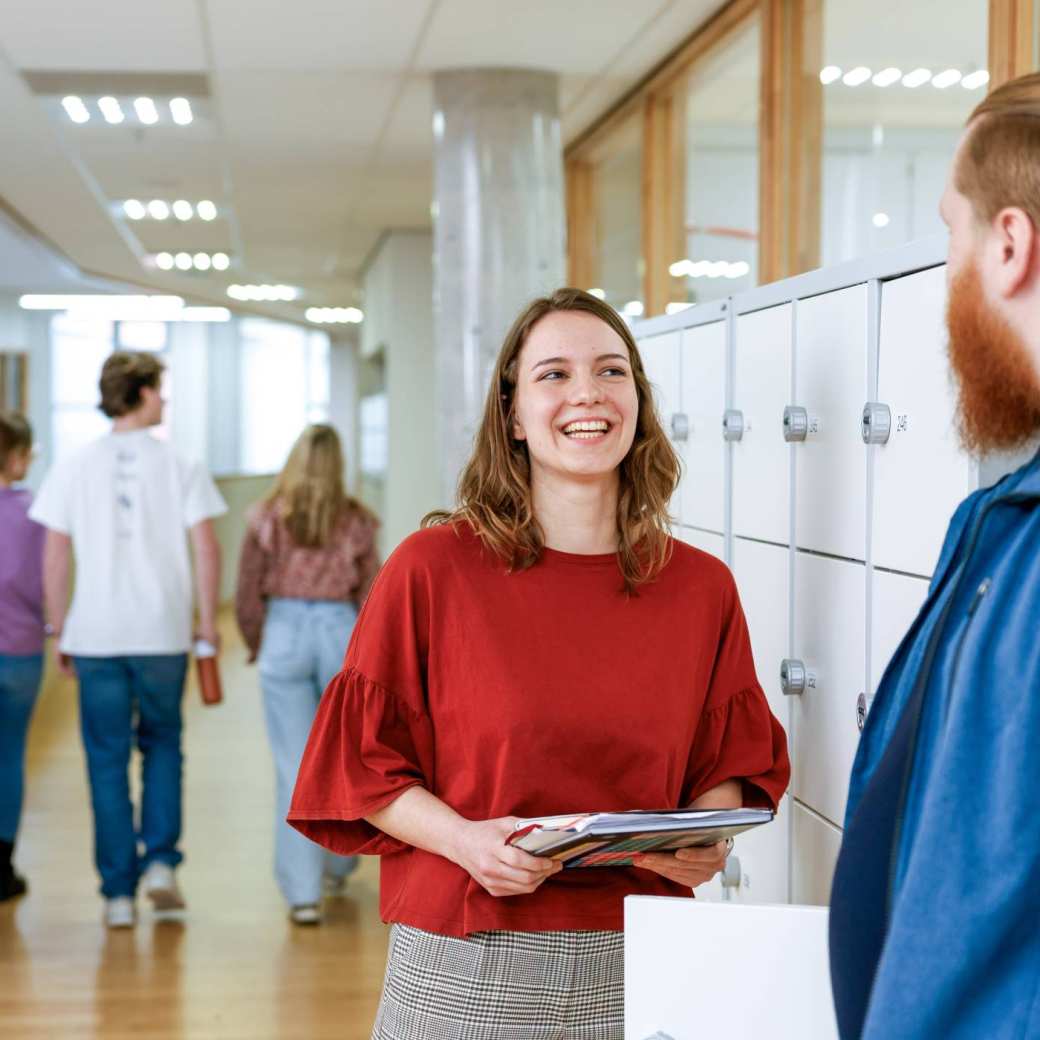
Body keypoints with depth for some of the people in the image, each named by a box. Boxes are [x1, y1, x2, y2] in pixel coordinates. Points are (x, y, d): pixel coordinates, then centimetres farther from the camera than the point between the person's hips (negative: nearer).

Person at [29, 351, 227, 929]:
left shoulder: (74, 469, 3)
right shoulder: (179, 467, -1)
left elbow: (54, 559, 3)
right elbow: (206, 549, -5)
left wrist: (61, 632, 10)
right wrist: (209, 621, 3)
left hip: (96, 635, 1)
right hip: (164, 632, -1)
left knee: (107, 761, 7)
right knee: (162, 744, 19)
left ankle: (119, 892, 10)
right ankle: (160, 861, 7)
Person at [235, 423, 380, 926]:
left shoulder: (268, 518, -2)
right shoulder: (356, 521, 0)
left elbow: (247, 596, -1)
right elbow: (370, 596, 3)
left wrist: (258, 646, 17)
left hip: (284, 631, -1)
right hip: (339, 629, 1)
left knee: (294, 769, 3)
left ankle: (302, 892, 1)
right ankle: (338, 862, 36)